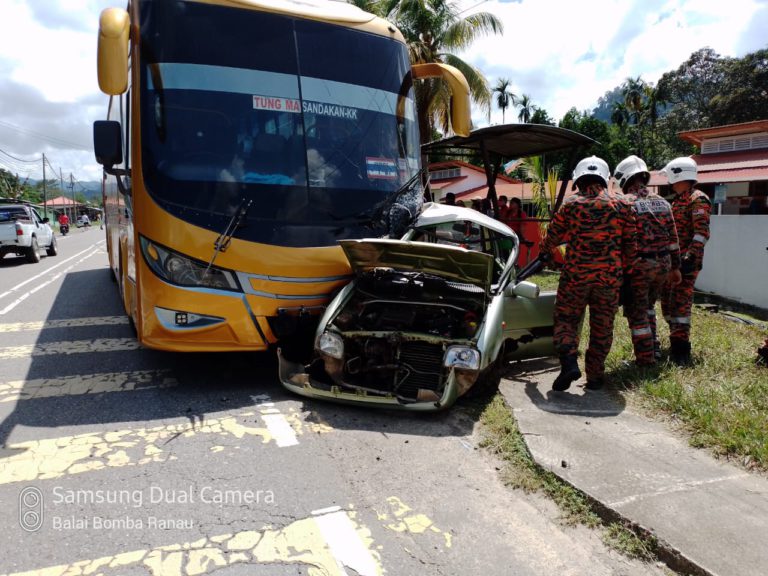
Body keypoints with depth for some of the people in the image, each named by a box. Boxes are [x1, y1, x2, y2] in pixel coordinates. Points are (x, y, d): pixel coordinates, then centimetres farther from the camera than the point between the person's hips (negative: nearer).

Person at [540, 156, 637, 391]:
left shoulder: (571, 204, -1)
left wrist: (545, 252, 30)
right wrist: (625, 270, 23)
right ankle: (595, 376, 15)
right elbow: (630, 244, 9)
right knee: (602, 327, 10)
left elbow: (553, 235, 10)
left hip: (576, 274, -2)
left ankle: (569, 361, -10)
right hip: (609, 276, 2)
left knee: (565, 319, 10)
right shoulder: (621, 205, 5)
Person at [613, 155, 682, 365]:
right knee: (648, 305, 24)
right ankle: (654, 348, 27)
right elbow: (673, 239, 12)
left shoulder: (625, 203, -10)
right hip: (663, 264, 6)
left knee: (637, 313, 4)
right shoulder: (662, 202, 9)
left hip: (638, 266, -6)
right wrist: (675, 267, 19)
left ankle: (646, 358, 9)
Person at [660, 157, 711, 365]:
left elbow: (702, 232, -18)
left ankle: (681, 348, -8)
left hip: (687, 261, -9)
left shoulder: (698, 200, -8)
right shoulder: (677, 201, 20)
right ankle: (676, 340, 23)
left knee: (681, 302, -10)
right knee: (667, 300, 12)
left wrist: (691, 256, -26)